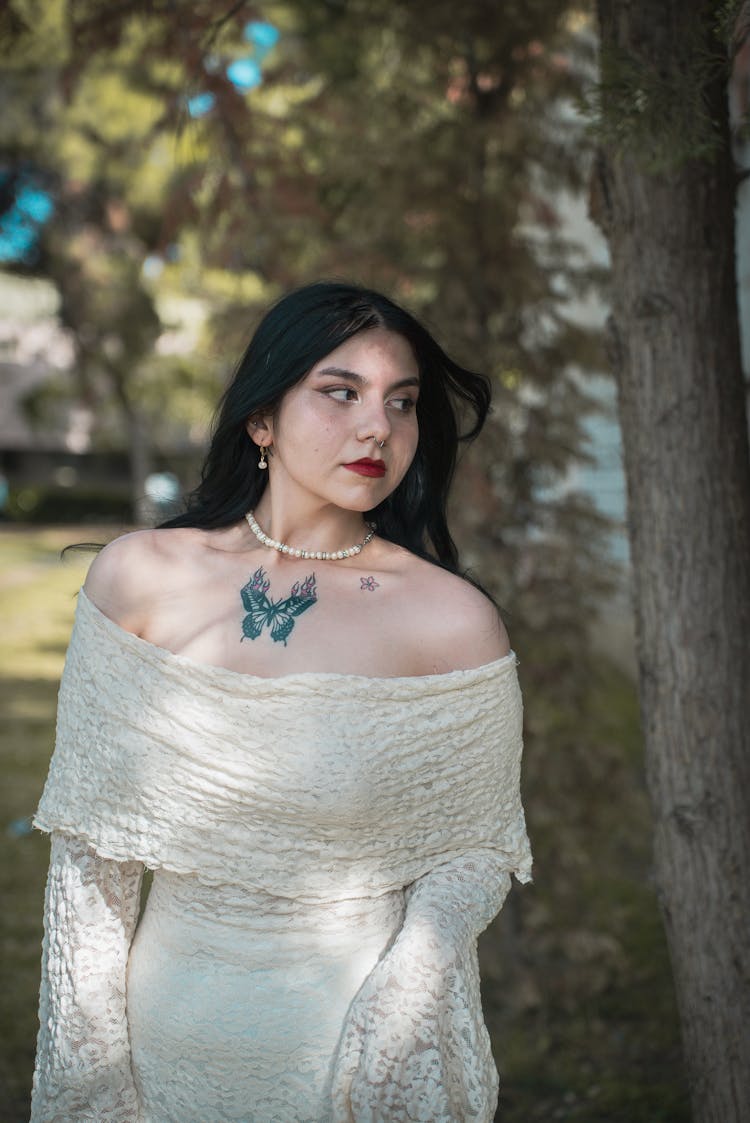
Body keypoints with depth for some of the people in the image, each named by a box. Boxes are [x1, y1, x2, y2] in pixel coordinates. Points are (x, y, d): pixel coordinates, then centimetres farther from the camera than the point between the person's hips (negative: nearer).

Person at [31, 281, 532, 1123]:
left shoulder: (453, 622, -14)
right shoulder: (137, 577, -8)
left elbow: (475, 847, -4)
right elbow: (90, 841, -2)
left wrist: (407, 996, -21)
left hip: (355, 1036, -2)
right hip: (171, 1019, 2)